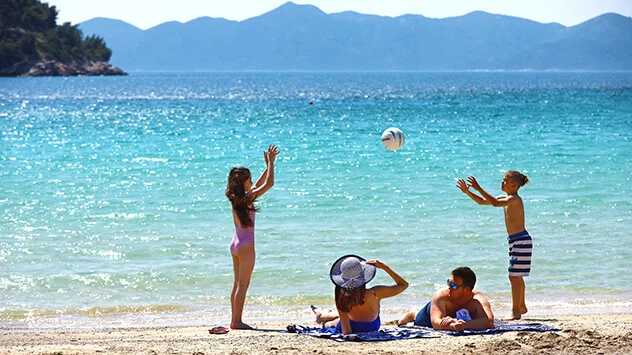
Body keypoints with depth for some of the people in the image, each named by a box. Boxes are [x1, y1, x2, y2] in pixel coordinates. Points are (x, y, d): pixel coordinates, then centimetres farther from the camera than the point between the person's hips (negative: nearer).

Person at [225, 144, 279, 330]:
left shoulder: (236, 198, 8)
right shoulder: (247, 198, -16)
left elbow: (258, 185, 22)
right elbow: (269, 183, -14)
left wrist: (268, 165, 22)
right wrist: (271, 163, -4)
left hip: (235, 244, 9)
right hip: (245, 245, -9)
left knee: (238, 284, 12)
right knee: (243, 285, -5)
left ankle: (234, 320, 13)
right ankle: (237, 321, -6)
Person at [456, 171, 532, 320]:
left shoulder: (515, 199, -17)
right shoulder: (505, 198, 12)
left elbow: (495, 203, -33)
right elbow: (482, 201, 15)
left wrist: (478, 188, -33)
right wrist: (467, 192, 3)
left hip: (521, 240, -10)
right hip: (514, 241, 10)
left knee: (515, 276, -11)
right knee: (516, 276, 19)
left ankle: (515, 311, -10)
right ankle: (521, 306, 31)